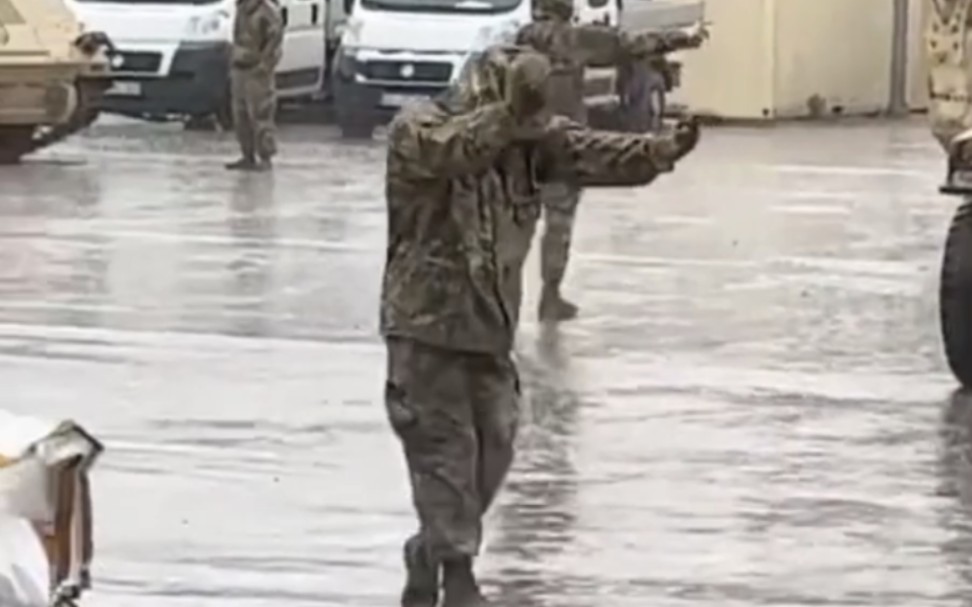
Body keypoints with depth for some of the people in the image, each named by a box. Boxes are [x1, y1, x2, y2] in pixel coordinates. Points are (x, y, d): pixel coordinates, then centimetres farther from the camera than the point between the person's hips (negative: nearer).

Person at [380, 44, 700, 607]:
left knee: (494, 446, 12)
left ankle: (431, 551, 32)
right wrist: (508, 115, -55)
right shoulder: (417, 129, -15)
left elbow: (593, 154, -11)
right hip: (427, 322, -6)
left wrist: (662, 150, -29)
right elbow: (448, 149, -38)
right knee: (446, 447, -5)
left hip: (490, 324, 6)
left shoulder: (529, 138, 2)